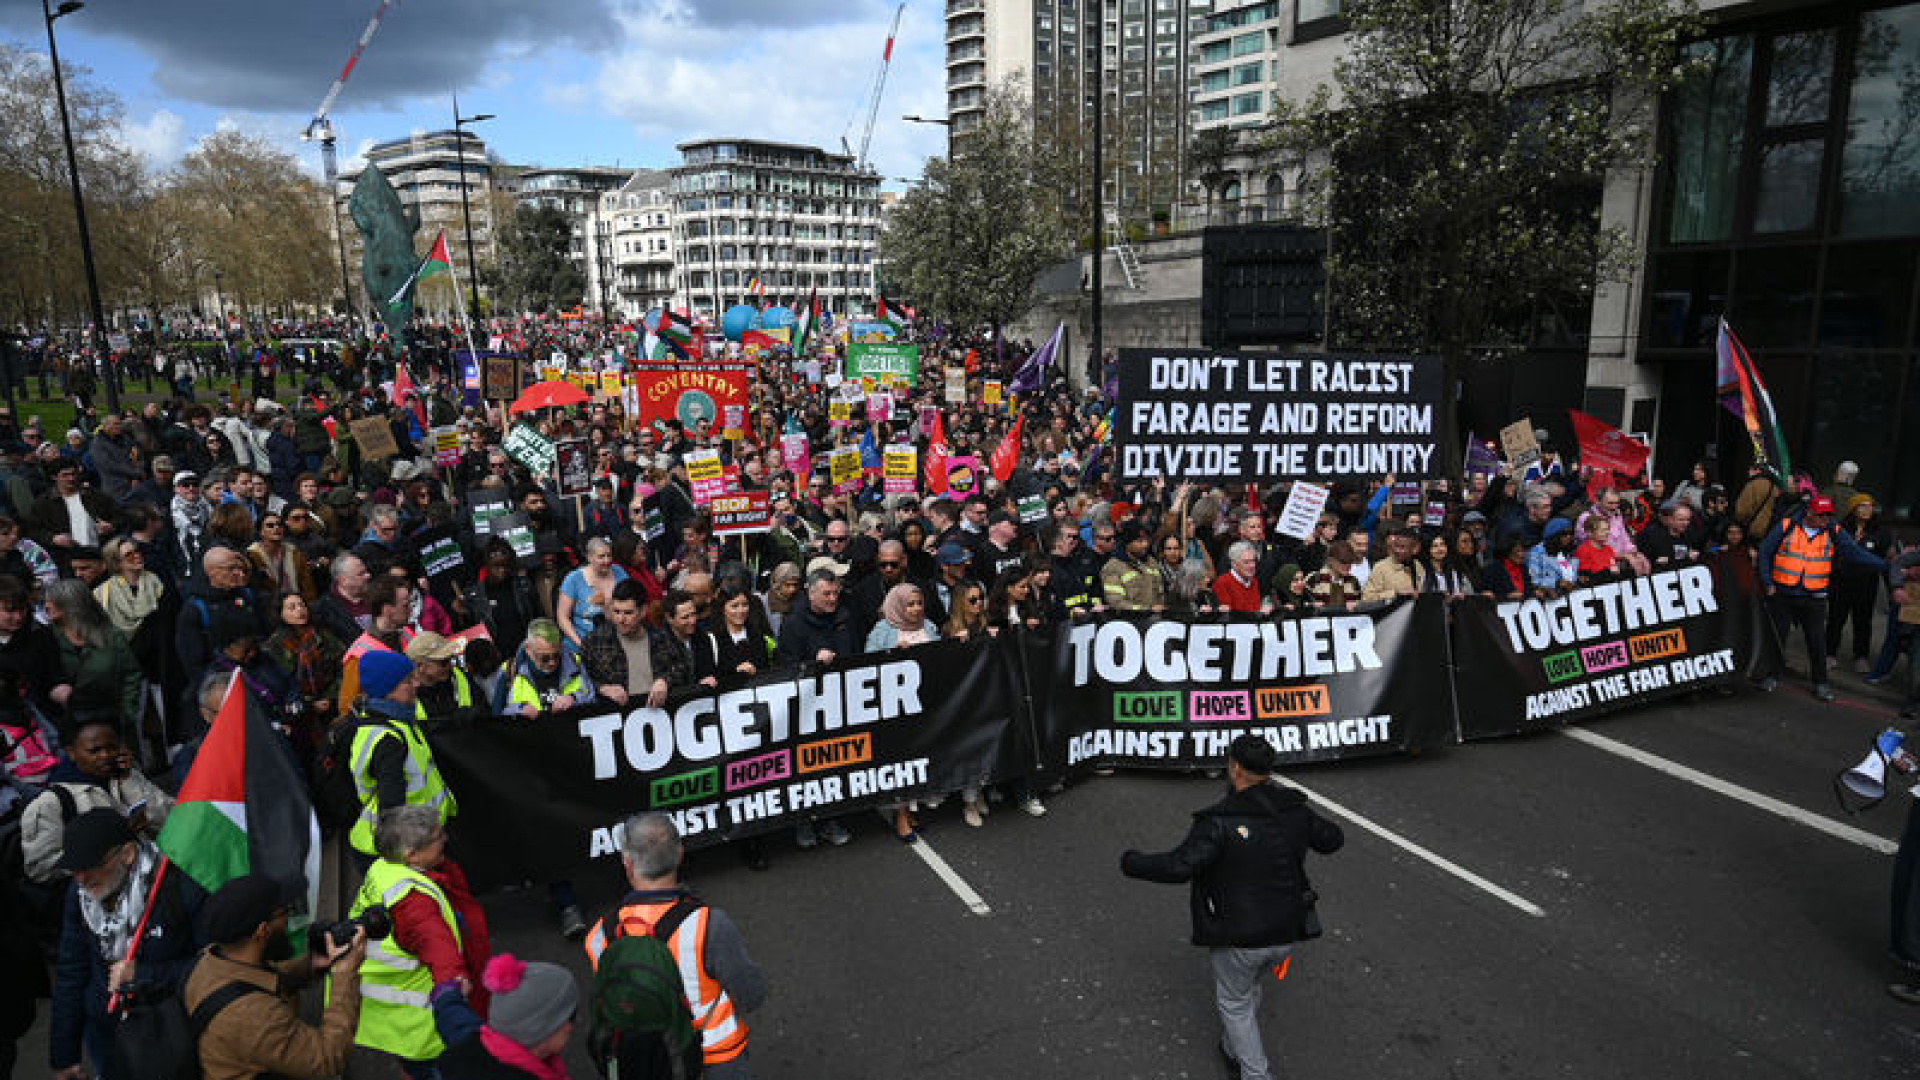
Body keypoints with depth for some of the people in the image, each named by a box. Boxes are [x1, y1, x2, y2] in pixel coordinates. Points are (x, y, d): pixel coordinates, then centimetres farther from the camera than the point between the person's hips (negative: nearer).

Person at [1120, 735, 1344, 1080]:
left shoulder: (1220, 822, -24)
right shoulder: (1295, 811, -5)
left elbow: (1178, 866, -29)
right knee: (1249, 986, 30)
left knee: (1234, 1003, 18)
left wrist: (1132, 863, -14)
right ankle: (1236, 1050, 48)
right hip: (1286, 933, 6)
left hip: (1239, 937, -6)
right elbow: (1332, 840, 12)